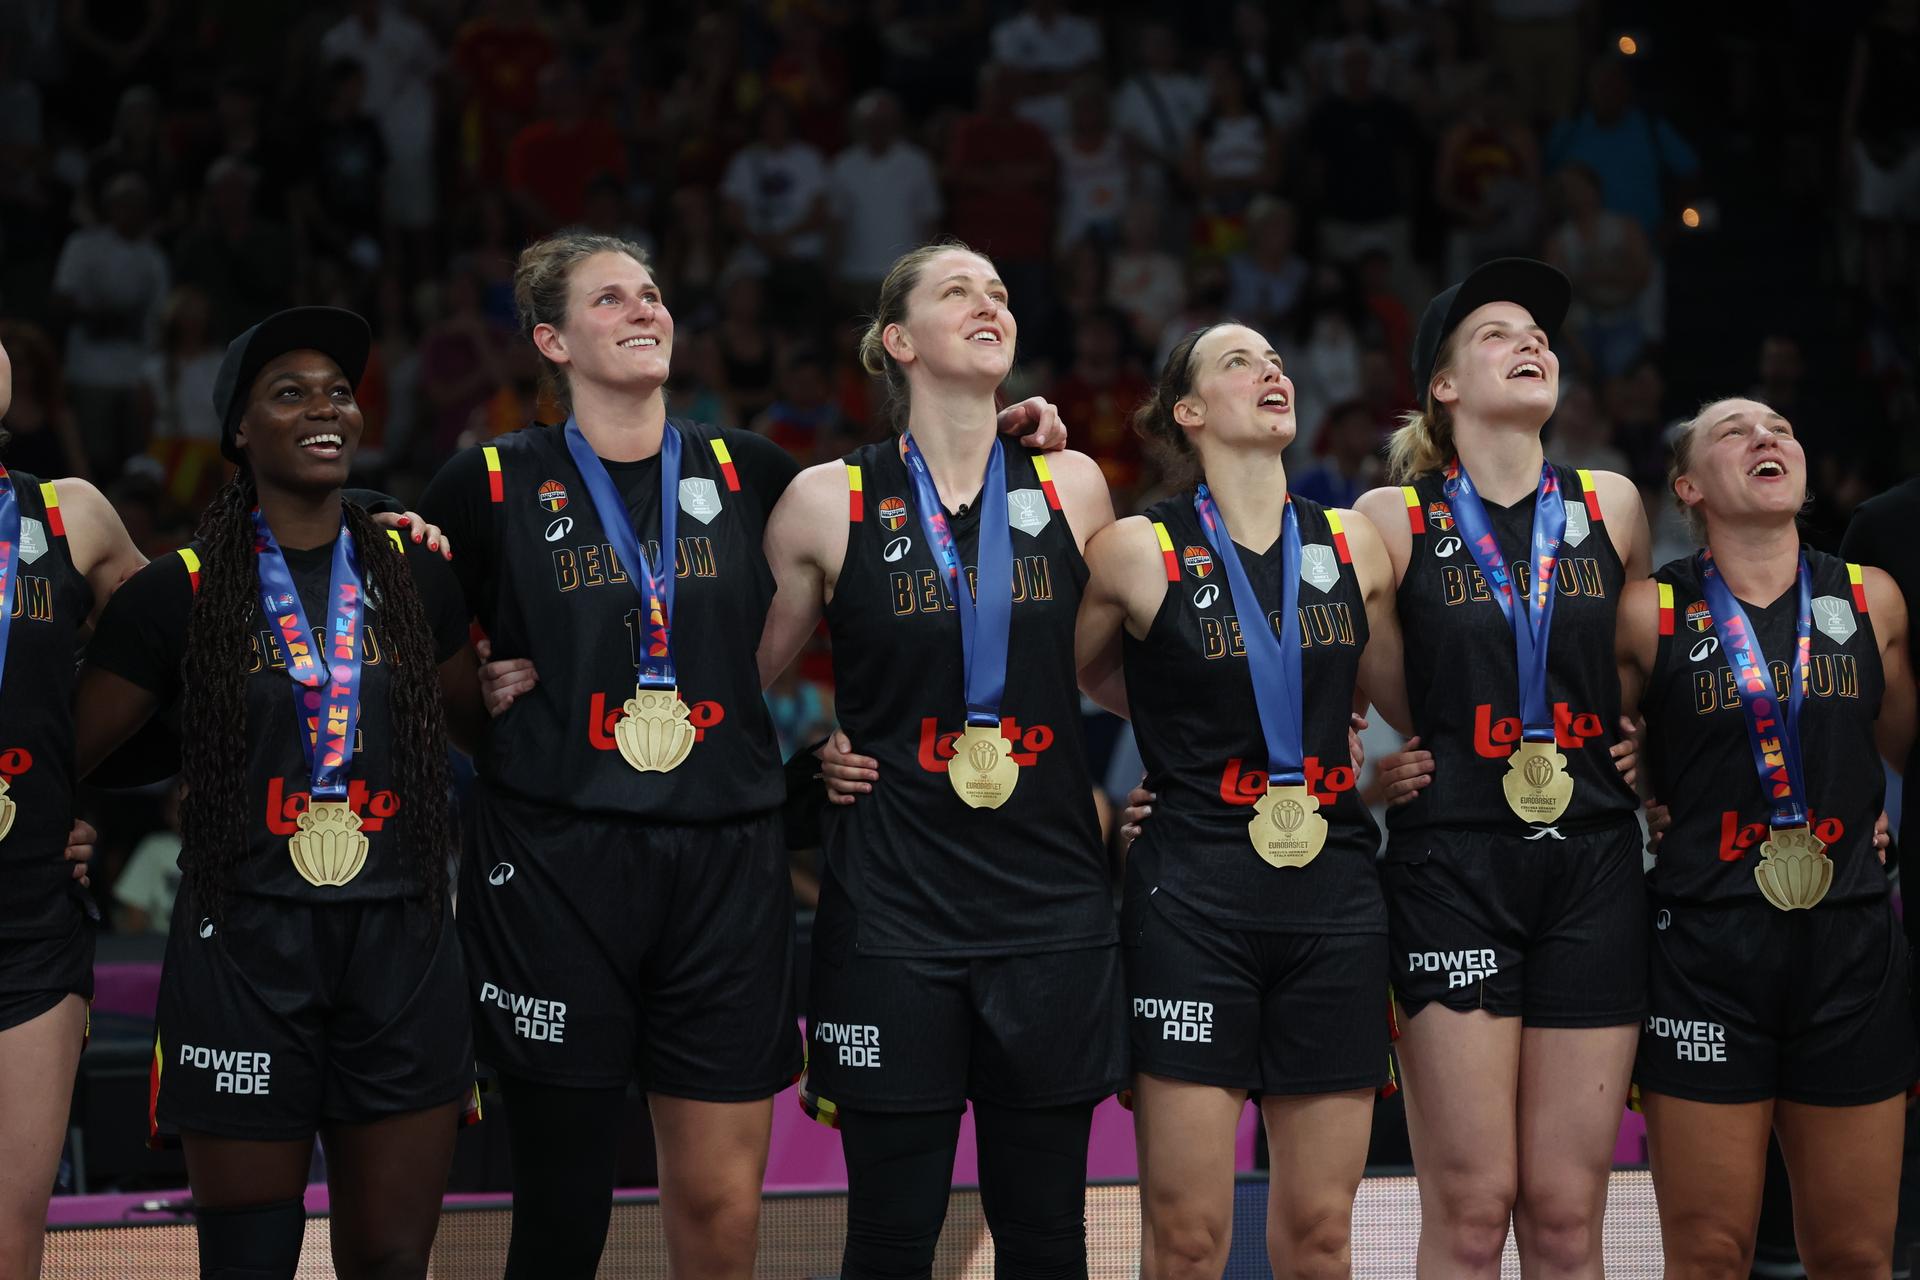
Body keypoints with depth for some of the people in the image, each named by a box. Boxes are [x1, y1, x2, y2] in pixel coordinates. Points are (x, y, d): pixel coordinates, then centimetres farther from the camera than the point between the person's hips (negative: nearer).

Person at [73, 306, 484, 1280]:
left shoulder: (413, 578, 10)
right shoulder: (179, 593, 1)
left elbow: (480, 726, 25)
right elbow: (64, 753, 4)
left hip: (401, 947, 3)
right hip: (245, 952, -2)